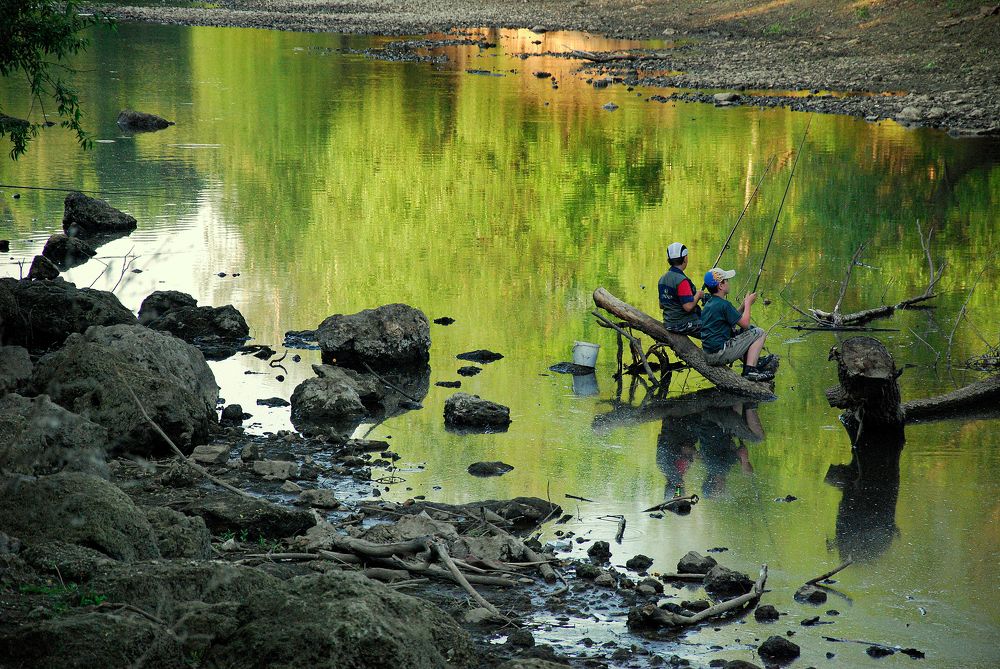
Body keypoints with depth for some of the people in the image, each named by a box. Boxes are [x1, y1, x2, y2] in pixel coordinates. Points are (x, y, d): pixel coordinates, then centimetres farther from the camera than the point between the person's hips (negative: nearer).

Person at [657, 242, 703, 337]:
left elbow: (661, 305, 15)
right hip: (684, 324, -9)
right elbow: (688, 307, -25)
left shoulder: (662, 279, 7)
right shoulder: (681, 280, -20)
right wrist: (698, 295, -7)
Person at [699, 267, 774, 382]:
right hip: (719, 355, -9)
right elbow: (745, 324, -9)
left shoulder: (708, 304, 13)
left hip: (708, 355, 9)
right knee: (759, 333, -2)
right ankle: (750, 370, -8)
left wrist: (743, 305, 17)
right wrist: (748, 303, 5)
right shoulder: (723, 304, -15)